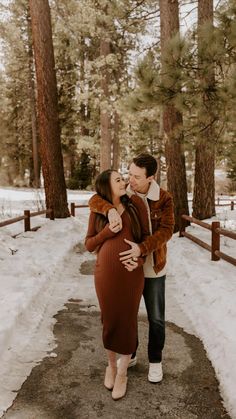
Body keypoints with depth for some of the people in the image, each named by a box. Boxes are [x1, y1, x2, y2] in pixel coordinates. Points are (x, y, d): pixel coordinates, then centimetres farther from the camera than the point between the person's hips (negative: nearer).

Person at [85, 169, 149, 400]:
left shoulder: (135, 203, 0)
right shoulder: (97, 211, 3)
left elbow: (145, 235, 4)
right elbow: (89, 245, 4)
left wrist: (139, 258, -13)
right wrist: (107, 231, -13)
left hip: (131, 272, 0)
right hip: (106, 273, 1)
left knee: (127, 321, 8)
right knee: (109, 320, 12)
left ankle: (122, 373, 28)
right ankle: (111, 364, 38)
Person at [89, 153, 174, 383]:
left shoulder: (164, 198, -15)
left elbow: (166, 230, -25)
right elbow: (94, 201, -20)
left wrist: (142, 248, -42)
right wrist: (110, 210, -44)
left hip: (152, 268, -2)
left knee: (156, 318, 9)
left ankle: (155, 360, 31)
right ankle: (129, 354, 37)